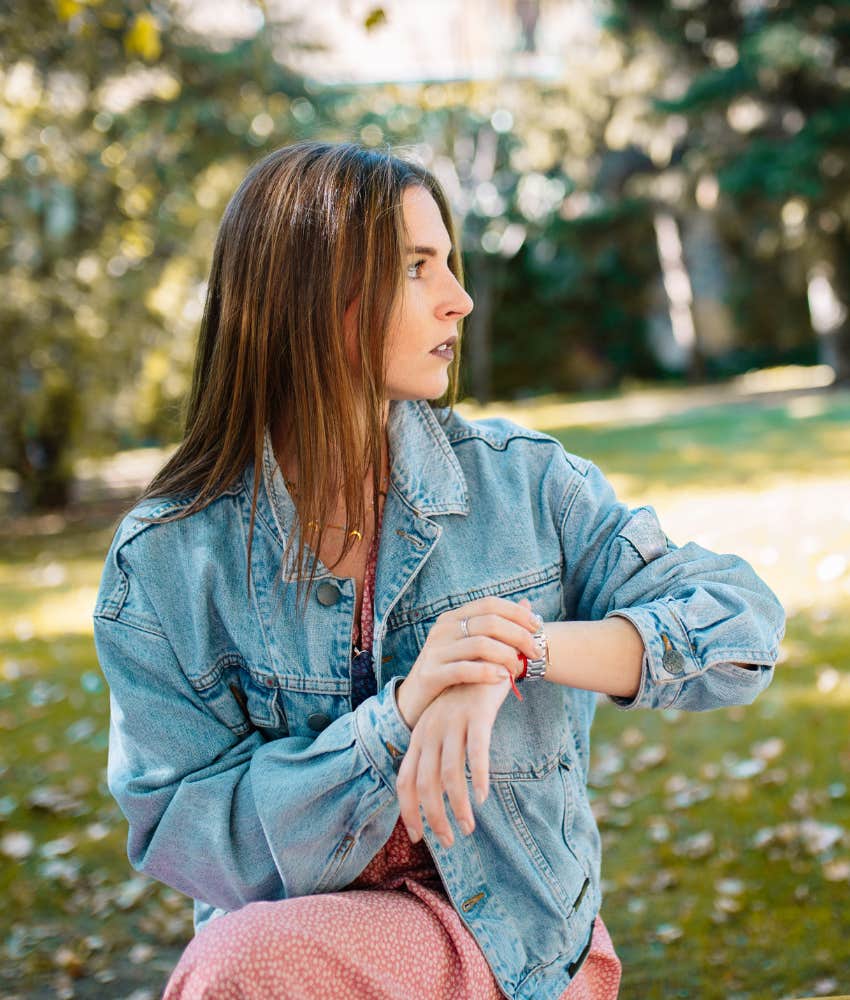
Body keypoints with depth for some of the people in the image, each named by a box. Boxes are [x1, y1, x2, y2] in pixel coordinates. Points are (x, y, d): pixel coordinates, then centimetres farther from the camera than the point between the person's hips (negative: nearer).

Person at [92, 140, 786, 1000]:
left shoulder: (521, 480, -4)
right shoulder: (162, 564, -7)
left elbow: (743, 622, -8)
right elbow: (184, 840, -10)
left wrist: (522, 651, -25)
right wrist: (400, 713, -25)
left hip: (509, 929, -1)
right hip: (282, 924, 2)